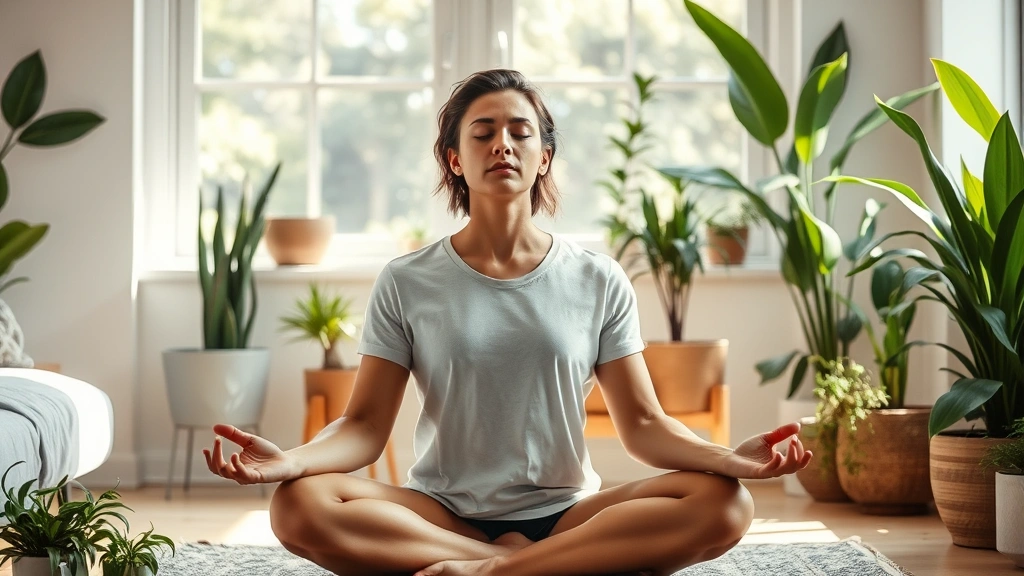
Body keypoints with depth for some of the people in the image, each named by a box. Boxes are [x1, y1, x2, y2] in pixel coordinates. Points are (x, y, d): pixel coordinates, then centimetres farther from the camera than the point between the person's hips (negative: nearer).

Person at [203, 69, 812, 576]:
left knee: (726, 505, -25)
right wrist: (291, 458, -26)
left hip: (567, 514, 1)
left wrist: (729, 457, -20)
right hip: (441, 515, 0)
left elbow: (643, 424, 1)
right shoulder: (408, 282, 3)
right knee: (300, 505, -29)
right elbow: (365, 426, -3)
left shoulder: (598, 281, 5)